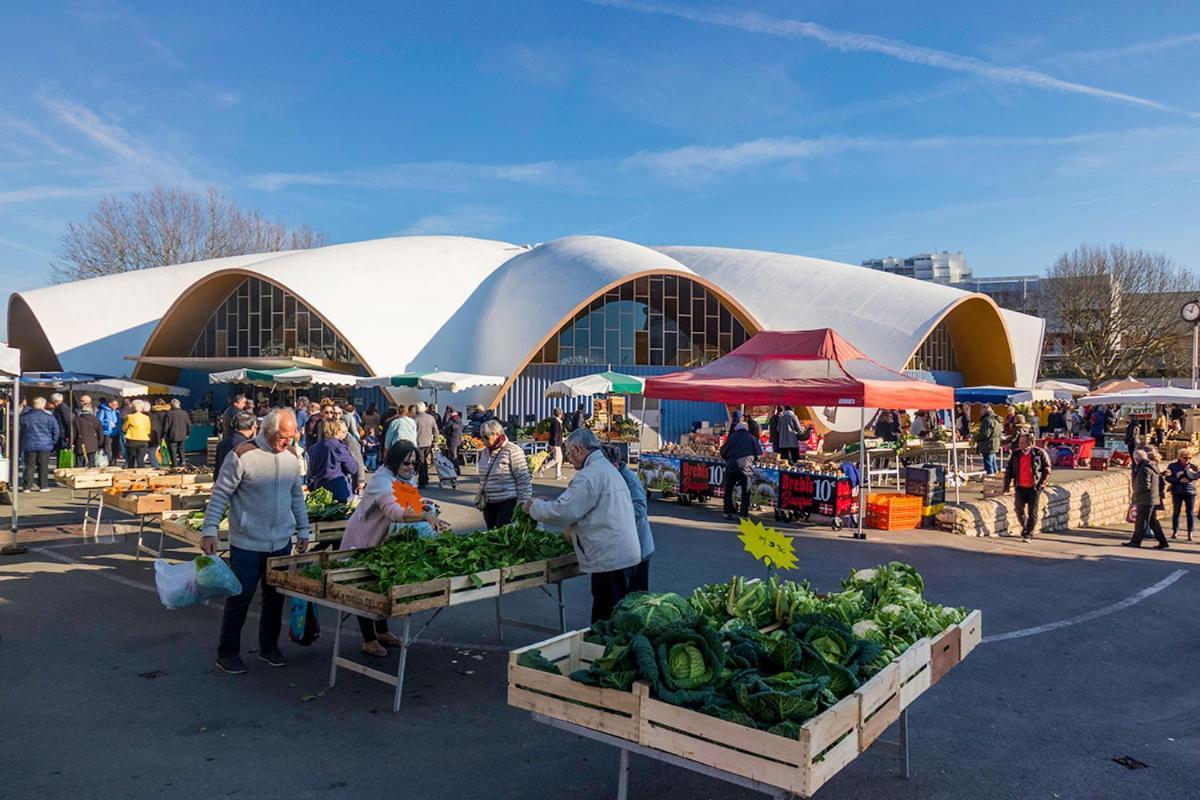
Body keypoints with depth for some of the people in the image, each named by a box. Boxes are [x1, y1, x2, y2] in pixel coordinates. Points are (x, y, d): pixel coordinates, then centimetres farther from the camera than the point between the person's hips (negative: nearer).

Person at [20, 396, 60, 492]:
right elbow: (56, 431, -1)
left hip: (29, 445, 1)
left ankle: (27, 486, 6)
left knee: (29, 466, 6)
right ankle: (43, 486, 7)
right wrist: (53, 443, 10)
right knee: (43, 466, 5)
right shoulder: (49, 417, -4)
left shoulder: (25, 416, -1)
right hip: (45, 446, -1)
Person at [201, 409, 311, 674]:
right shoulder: (242, 456, -13)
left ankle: (269, 648, 29)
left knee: (275, 597, 13)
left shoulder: (291, 457, 5)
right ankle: (227, 653, 20)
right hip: (247, 544, -5)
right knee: (239, 598, 4)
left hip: (281, 543, 5)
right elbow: (220, 495, -10)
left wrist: (303, 531, 15)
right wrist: (209, 532, -14)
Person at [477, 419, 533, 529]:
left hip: (508, 503, -7)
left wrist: (523, 504, -14)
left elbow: (524, 479, -12)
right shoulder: (485, 452, 11)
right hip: (489, 503, 7)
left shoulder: (512, 451, -11)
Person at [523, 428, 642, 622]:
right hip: (624, 554, 10)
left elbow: (562, 511, -18)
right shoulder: (607, 468, 17)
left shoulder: (590, 475, -16)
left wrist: (533, 506, -3)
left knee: (606, 620, -2)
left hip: (609, 558, -10)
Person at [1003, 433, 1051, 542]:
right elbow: (1009, 470, 10)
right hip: (1020, 487, 3)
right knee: (1019, 508, -4)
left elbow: (1047, 469, -2)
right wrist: (1007, 484, 3)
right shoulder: (1015, 454, 5)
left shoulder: (1039, 453, -6)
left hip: (1034, 488, -3)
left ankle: (1028, 534, 12)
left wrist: (1041, 483, -8)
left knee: (1032, 512, 1)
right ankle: (1025, 527, 22)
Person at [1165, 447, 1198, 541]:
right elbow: (1168, 478, -3)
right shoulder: (1172, 465, 1)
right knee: (1176, 511, 7)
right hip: (1177, 492, 0)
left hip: (1190, 492, 0)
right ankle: (1175, 531, 17)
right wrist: (1179, 480, -17)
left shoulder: (1192, 466, 4)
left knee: (1190, 513, 1)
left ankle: (1190, 533, 6)